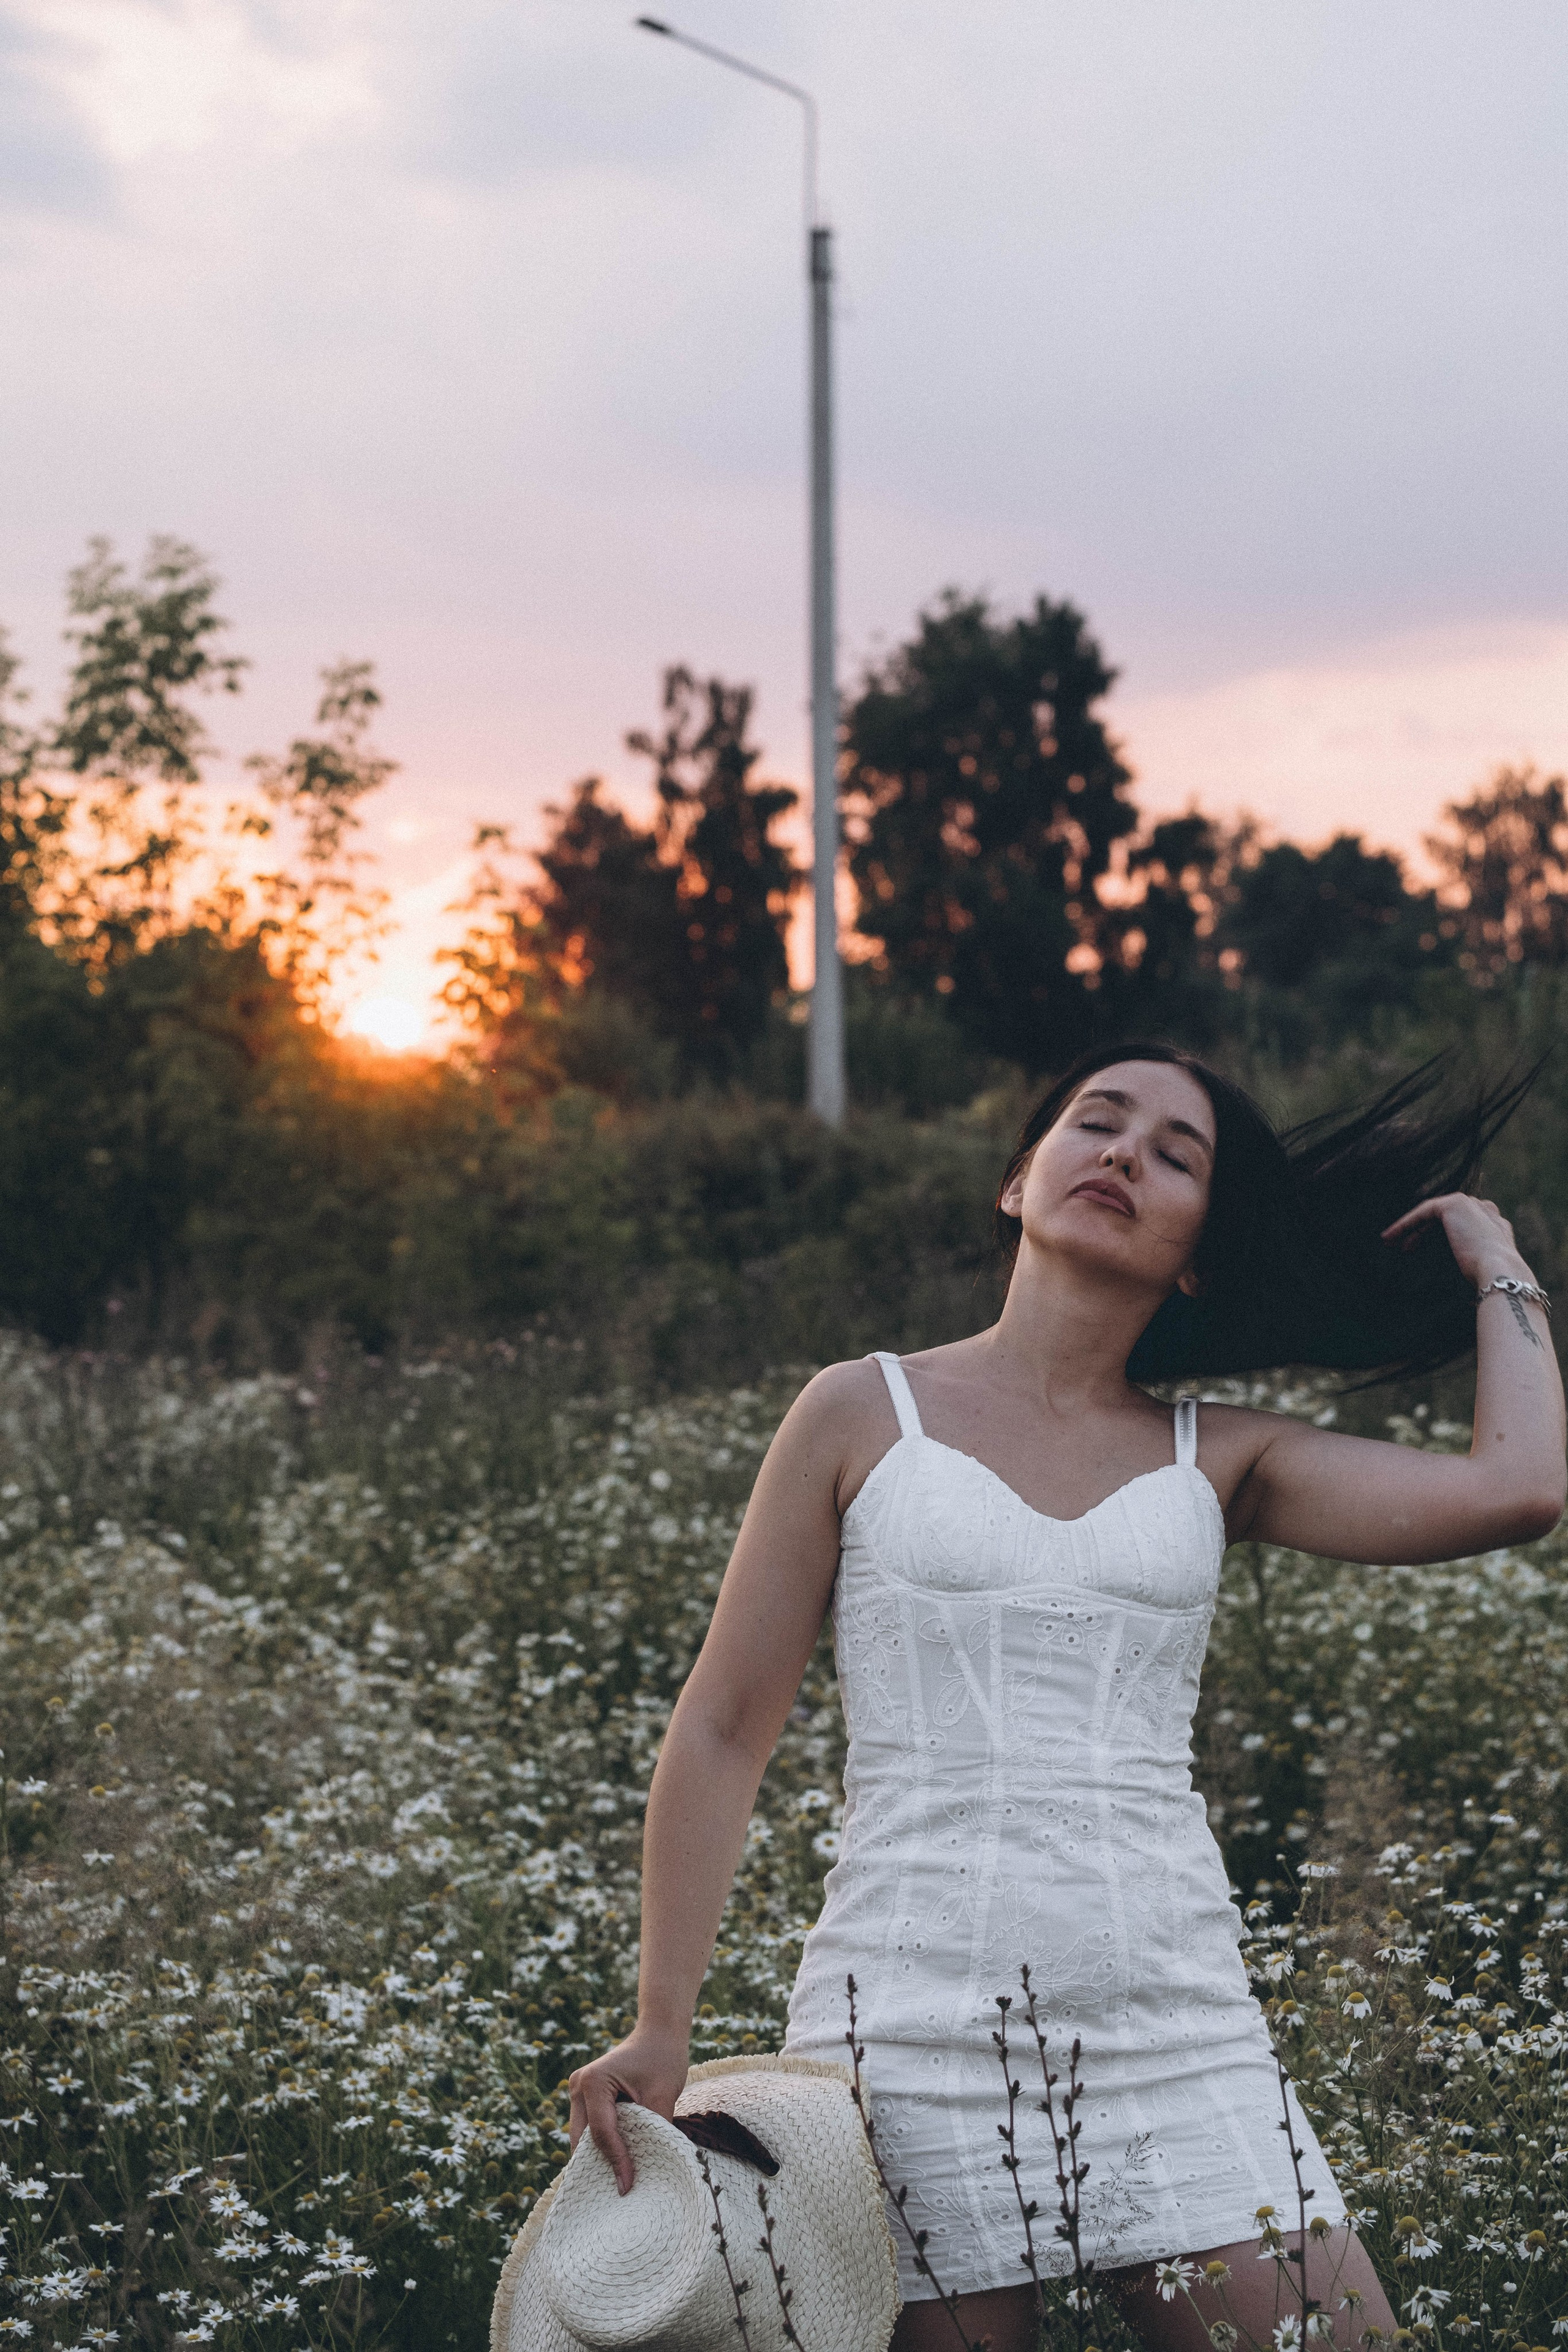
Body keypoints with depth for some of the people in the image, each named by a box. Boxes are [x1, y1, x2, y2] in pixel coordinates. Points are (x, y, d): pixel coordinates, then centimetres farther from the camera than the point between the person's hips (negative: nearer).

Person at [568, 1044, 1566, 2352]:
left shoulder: (1220, 1462, 10)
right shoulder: (865, 1417, 5)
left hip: (1179, 2034, 3)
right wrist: (662, 2028, -2)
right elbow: (724, 1735, 5)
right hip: (917, 2030, -2)